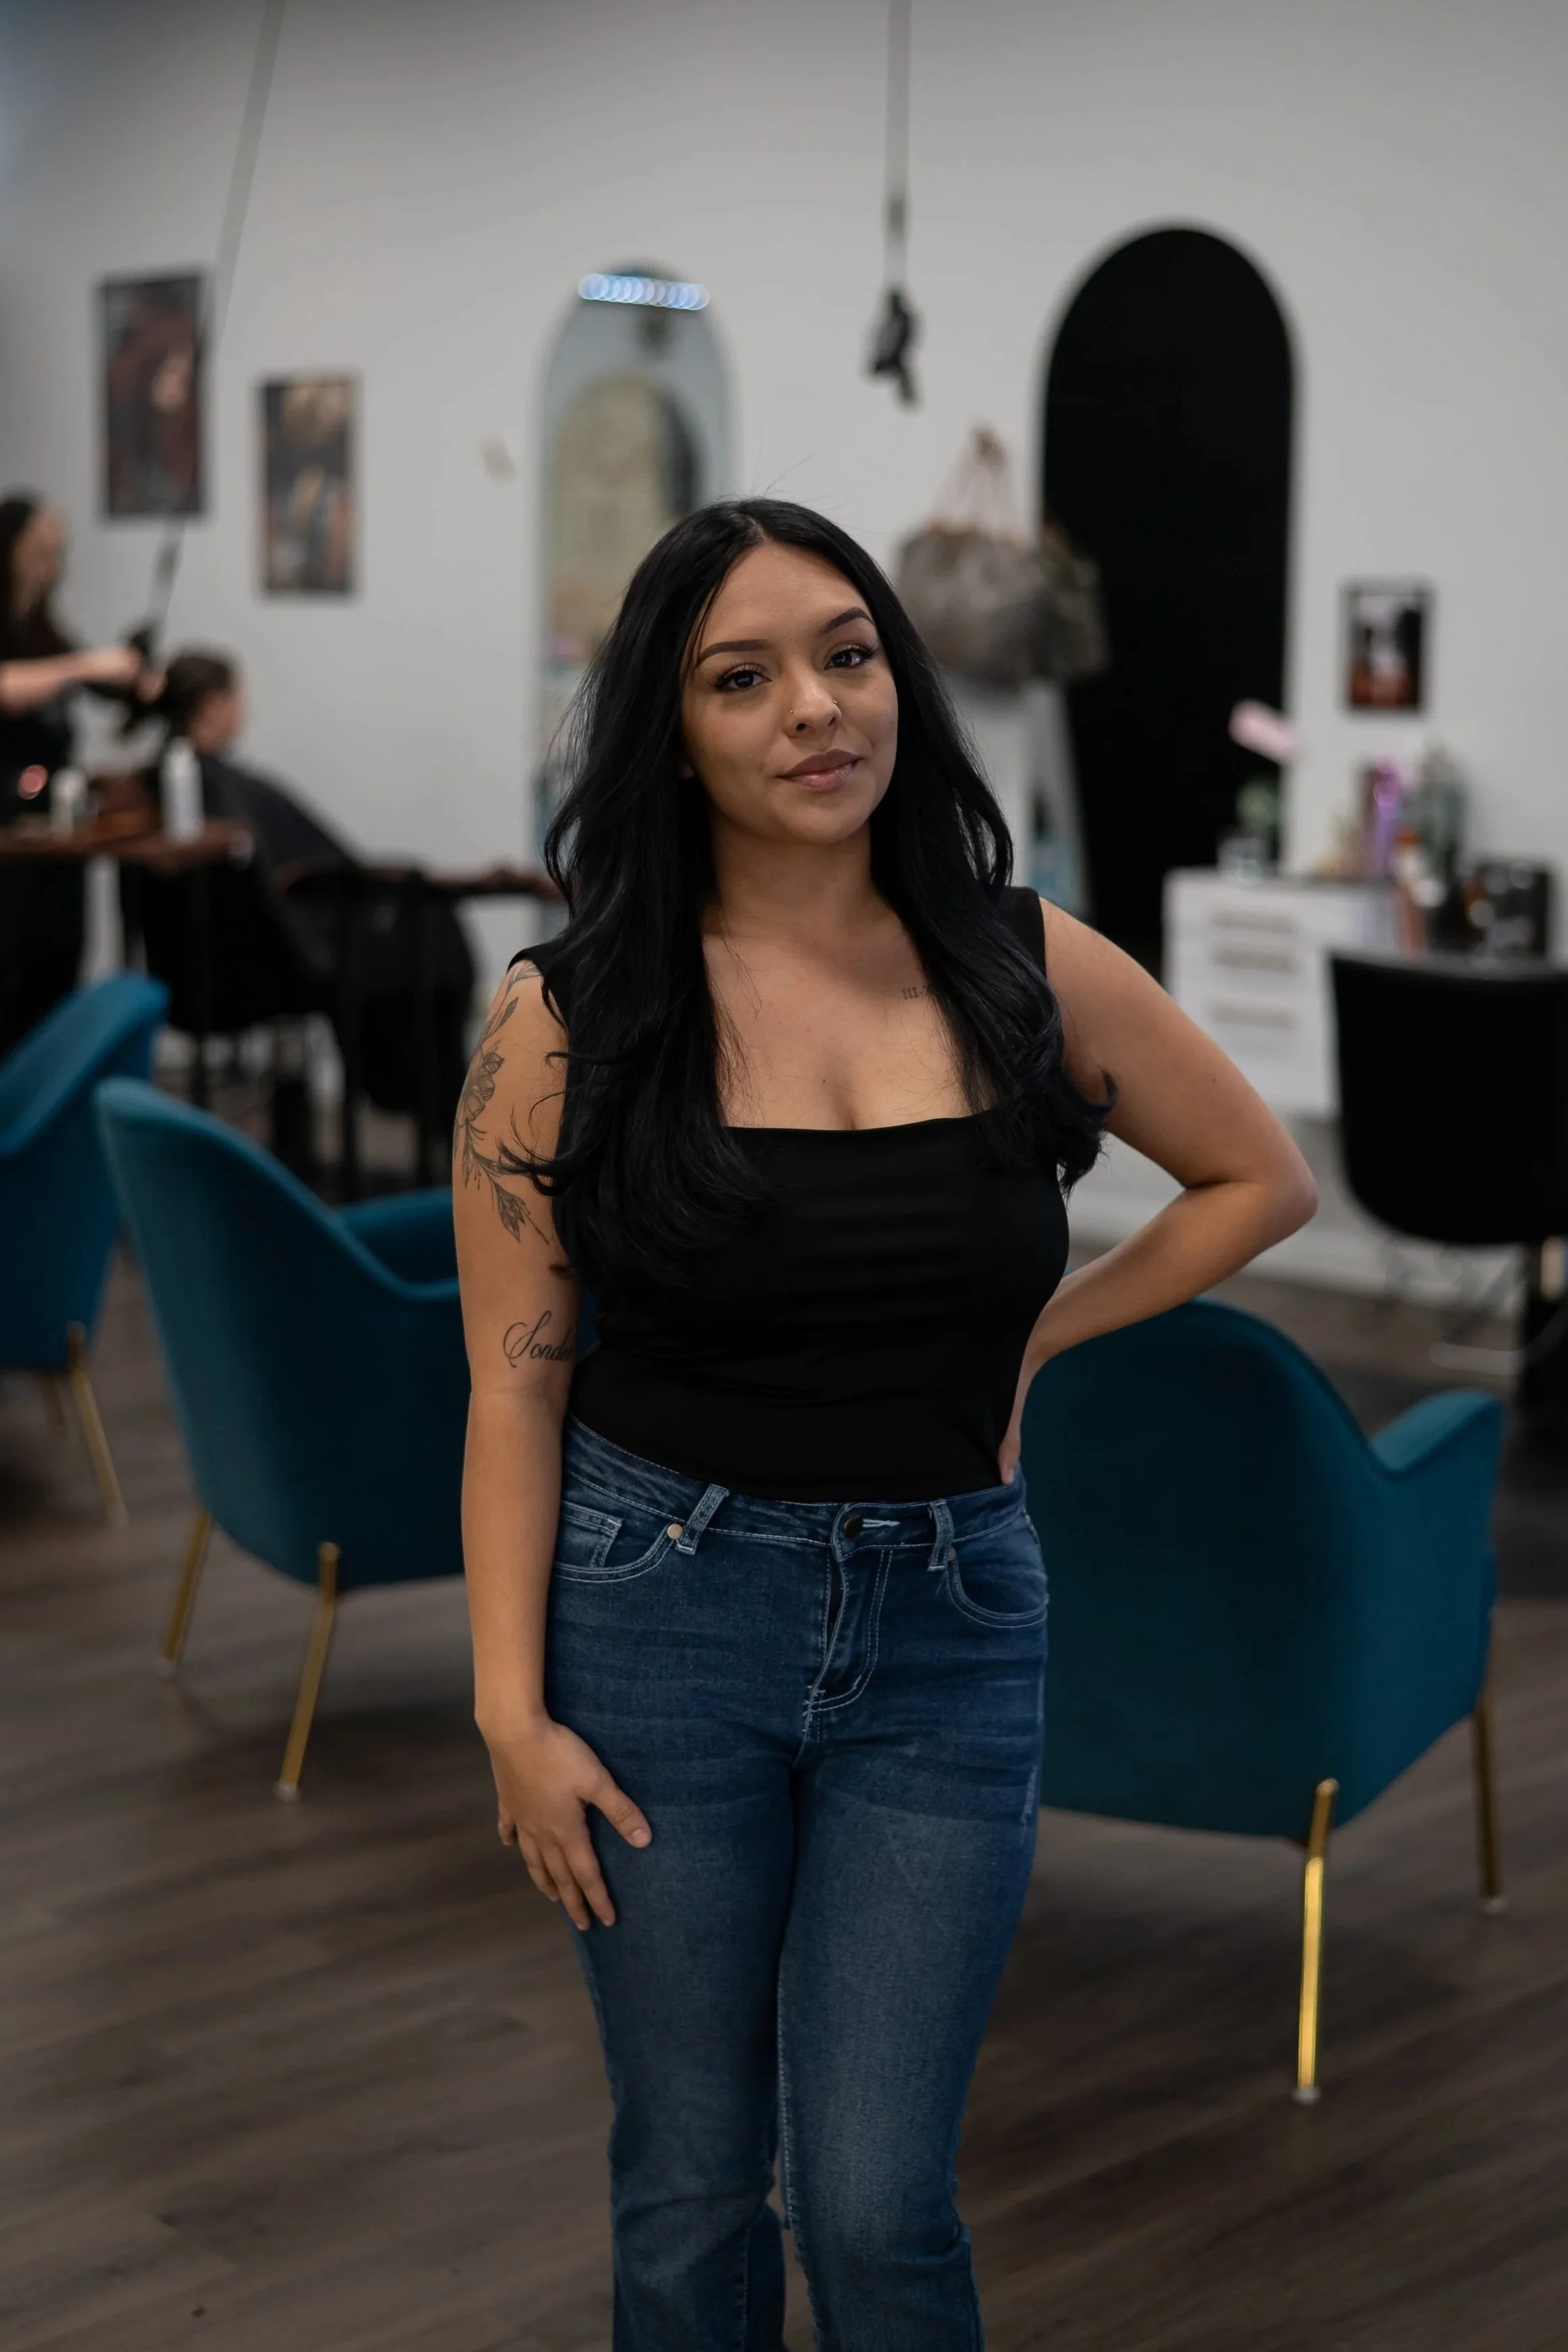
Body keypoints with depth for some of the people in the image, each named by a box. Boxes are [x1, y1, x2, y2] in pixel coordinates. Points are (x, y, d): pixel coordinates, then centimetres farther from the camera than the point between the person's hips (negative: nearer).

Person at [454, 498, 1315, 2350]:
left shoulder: (1030, 972, -1)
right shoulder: (567, 1017, -6)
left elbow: (1261, 1178, 13)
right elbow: (515, 1386, -4)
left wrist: (1034, 1333, 5)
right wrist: (514, 1712, -8)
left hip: (948, 1623, 1)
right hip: (661, 1607, -1)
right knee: (689, 2186, 11)